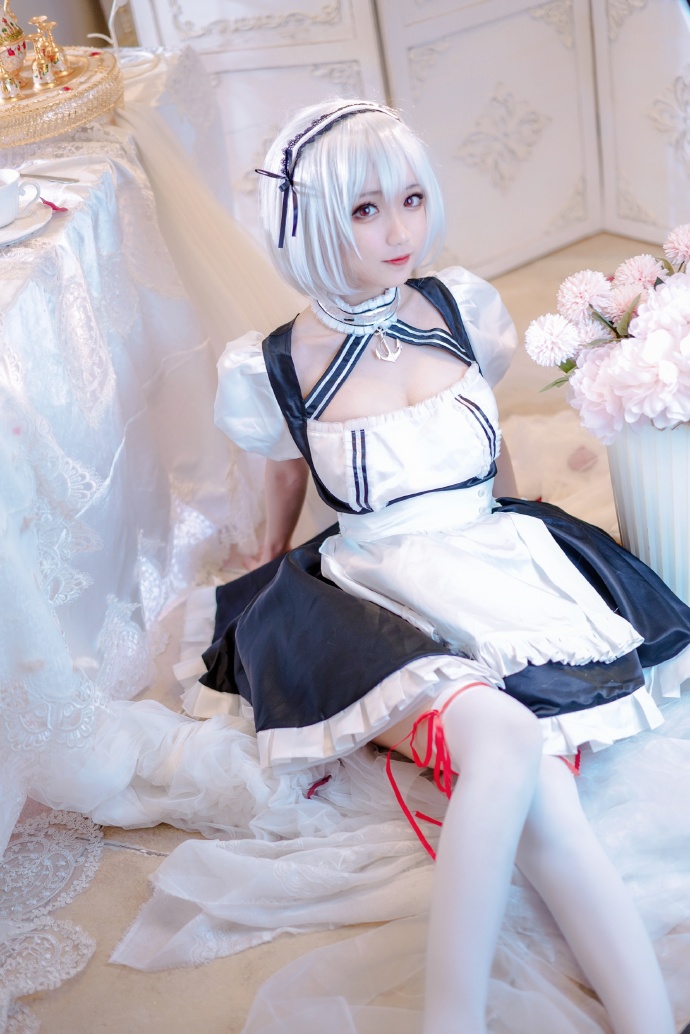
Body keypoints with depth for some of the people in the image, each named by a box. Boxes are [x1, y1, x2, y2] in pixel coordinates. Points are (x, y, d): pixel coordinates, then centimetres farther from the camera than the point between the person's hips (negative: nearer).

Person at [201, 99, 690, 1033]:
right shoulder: (276, 368, -5)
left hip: (499, 569, 3)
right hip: (380, 600, -2)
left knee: (536, 792, -27)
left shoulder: (463, 309, 2)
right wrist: (273, 551, 32)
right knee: (506, 740, -34)